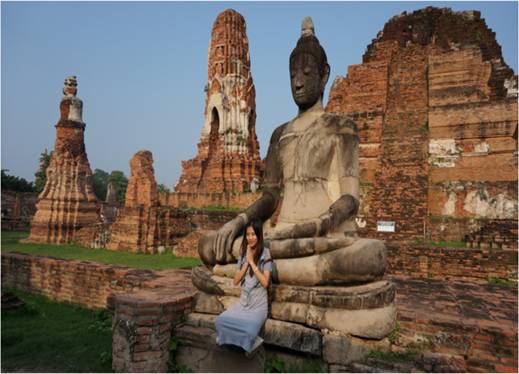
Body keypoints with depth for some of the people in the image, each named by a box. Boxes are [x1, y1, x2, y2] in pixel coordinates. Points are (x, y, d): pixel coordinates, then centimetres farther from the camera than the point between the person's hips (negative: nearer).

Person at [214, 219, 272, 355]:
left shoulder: (265, 254, -9)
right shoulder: (243, 253, 6)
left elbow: (265, 282, -15)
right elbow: (236, 281, 3)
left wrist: (252, 262, -16)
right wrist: (246, 263, -9)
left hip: (259, 303, -5)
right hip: (243, 301, 5)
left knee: (248, 330, -29)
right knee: (220, 321, -18)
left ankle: (251, 342, 6)